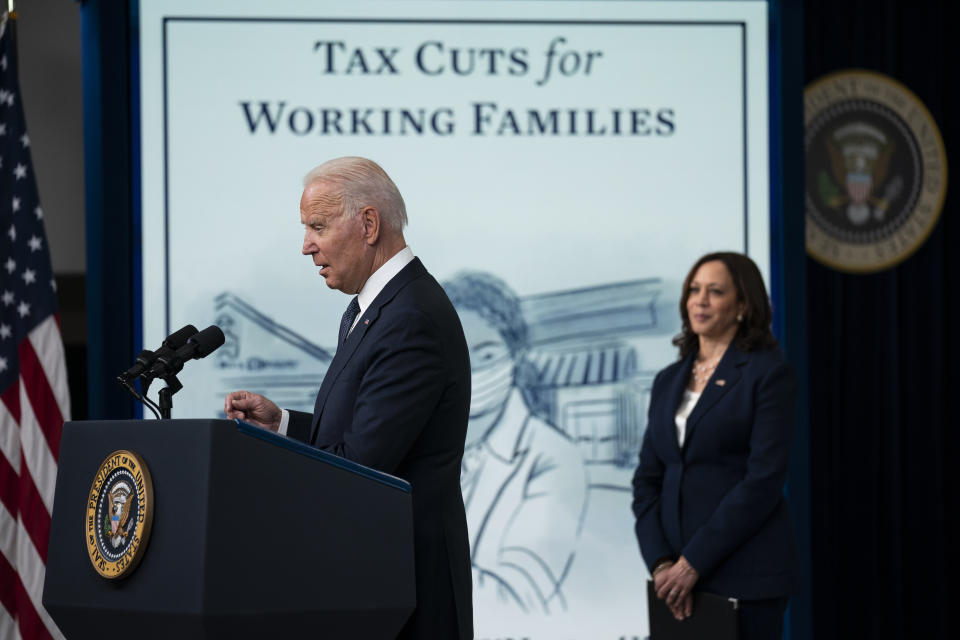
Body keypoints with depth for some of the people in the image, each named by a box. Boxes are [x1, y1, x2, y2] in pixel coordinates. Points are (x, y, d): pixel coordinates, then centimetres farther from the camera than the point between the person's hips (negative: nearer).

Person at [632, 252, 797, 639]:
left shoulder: (768, 374, -6)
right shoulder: (669, 381, 13)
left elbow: (764, 479, -14)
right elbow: (648, 479, 10)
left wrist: (694, 563, -16)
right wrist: (661, 563, -6)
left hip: (745, 575, -6)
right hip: (679, 577, 6)